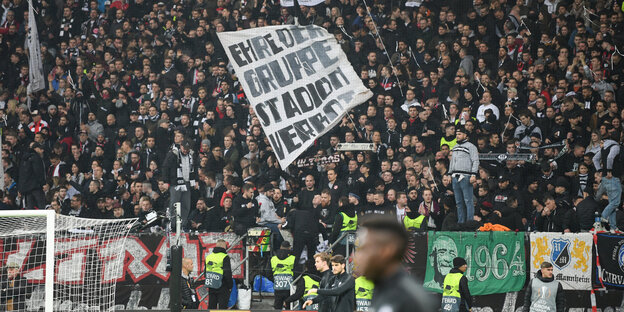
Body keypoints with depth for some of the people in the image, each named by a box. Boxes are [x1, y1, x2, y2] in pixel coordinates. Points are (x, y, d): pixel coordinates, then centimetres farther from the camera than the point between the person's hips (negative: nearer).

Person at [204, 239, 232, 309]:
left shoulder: (208, 257, 8)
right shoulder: (225, 257, -13)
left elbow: (205, 272, 16)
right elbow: (227, 274, -16)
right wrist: (230, 286, -5)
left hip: (211, 288, 6)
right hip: (222, 288, -6)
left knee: (211, 307, 11)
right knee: (222, 308, -1)